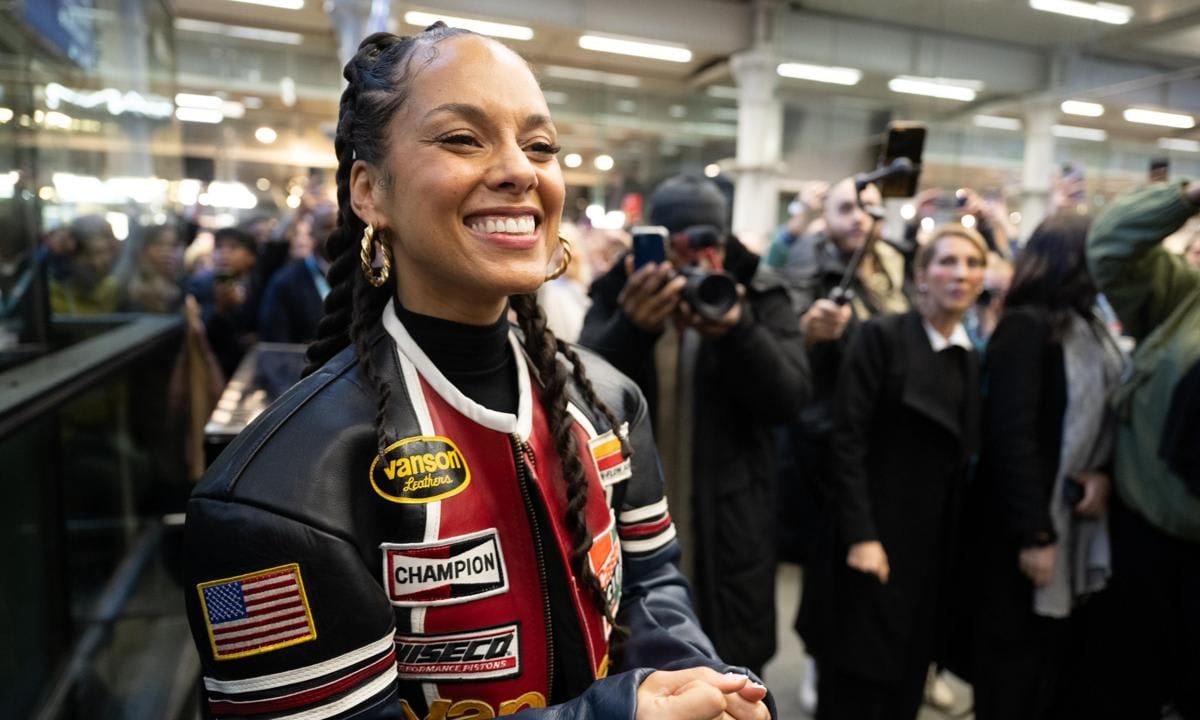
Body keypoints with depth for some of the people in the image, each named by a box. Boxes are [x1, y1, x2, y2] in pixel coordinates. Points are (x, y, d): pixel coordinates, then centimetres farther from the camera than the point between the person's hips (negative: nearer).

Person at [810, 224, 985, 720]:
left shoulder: (974, 359, 9)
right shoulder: (881, 336, -10)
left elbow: (963, 456, 10)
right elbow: (847, 442, -15)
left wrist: (959, 540, 6)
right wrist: (860, 535, -19)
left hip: (936, 540, 6)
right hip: (877, 532, -6)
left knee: (909, 673, 14)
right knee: (858, 676, 2)